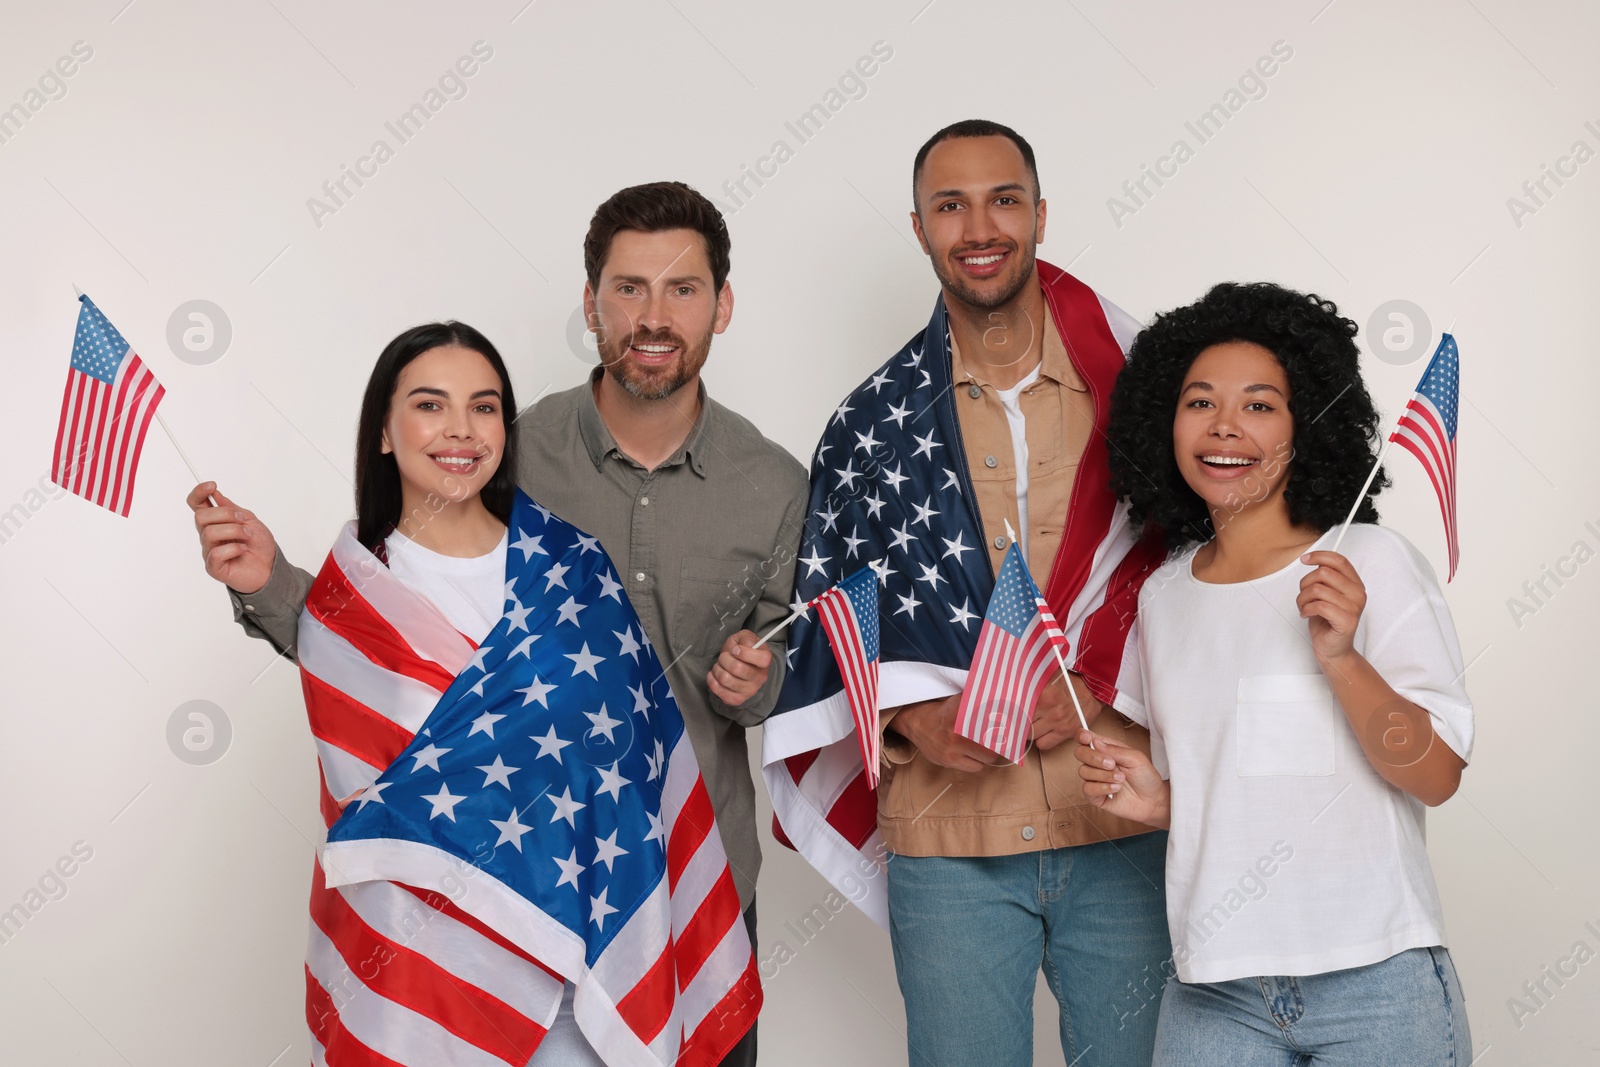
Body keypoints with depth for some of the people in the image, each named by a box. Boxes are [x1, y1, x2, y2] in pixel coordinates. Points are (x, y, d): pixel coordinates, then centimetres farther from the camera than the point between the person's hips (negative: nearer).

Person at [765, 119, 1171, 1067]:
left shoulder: (1131, 384, 2)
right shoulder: (874, 421, 6)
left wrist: (1097, 686, -12)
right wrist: (913, 716, -9)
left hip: (1123, 823, 0)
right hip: (947, 840, 0)